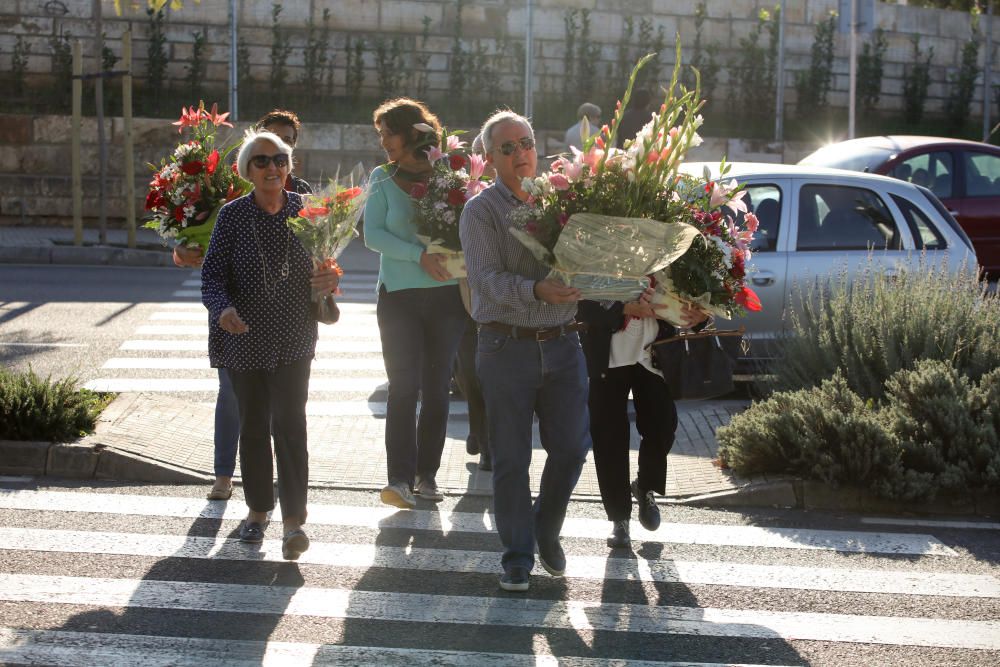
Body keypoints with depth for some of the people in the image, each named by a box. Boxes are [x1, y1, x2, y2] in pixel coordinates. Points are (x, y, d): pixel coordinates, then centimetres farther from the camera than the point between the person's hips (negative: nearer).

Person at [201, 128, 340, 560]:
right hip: (245, 337, 0)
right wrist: (223, 308, -28)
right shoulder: (232, 216, -4)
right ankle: (258, 511, 25)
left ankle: (293, 520, -8)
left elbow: (321, 266, 10)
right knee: (252, 426, 10)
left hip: (293, 340, 0)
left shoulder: (303, 210, 1)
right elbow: (213, 275, -8)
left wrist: (329, 281, -14)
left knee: (290, 424, -10)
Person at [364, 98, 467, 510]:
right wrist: (420, 255, -18)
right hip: (399, 294, -1)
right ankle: (401, 479, -13)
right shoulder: (382, 178, 4)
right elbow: (373, 234, -6)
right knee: (403, 387, -9)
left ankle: (426, 473, 16)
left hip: (446, 294, 1)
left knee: (436, 388, 6)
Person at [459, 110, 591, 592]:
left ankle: (546, 529, 29)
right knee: (511, 458, 2)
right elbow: (487, 279, -15)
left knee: (571, 447, 4)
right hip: (508, 347, -3)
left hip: (563, 343, 3)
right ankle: (518, 556, 14)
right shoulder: (481, 211, -2)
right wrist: (537, 291, -31)